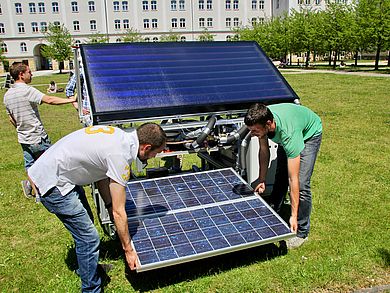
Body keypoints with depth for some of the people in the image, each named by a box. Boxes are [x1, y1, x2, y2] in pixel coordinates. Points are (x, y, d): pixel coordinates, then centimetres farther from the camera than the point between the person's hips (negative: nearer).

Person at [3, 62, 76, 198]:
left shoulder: (7, 95, 7)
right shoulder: (27, 90, -18)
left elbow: (11, 118, 15)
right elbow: (49, 100, -29)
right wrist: (71, 100, -27)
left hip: (23, 139, 8)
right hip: (38, 138, -8)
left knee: (30, 165, 18)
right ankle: (30, 183, 3)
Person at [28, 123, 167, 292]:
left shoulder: (119, 135, -1)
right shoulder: (120, 156, -27)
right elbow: (119, 213, -21)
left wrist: (110, 206, 7)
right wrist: (128, 250, -9)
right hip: (52, 183, -10)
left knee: (85, 223, 24)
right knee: (89, 238, -6)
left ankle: (87, 268, 46)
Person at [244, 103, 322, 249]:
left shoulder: (288, 134, -46)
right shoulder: (261, 119, -30)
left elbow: (293, 180, -42)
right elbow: (264, 150, -9)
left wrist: (293, 216, -38)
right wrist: (262, 180, -8)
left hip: (310, 133, -6)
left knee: (301, 183, -16)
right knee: (280, 178, 9)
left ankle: (301, 232, 0)